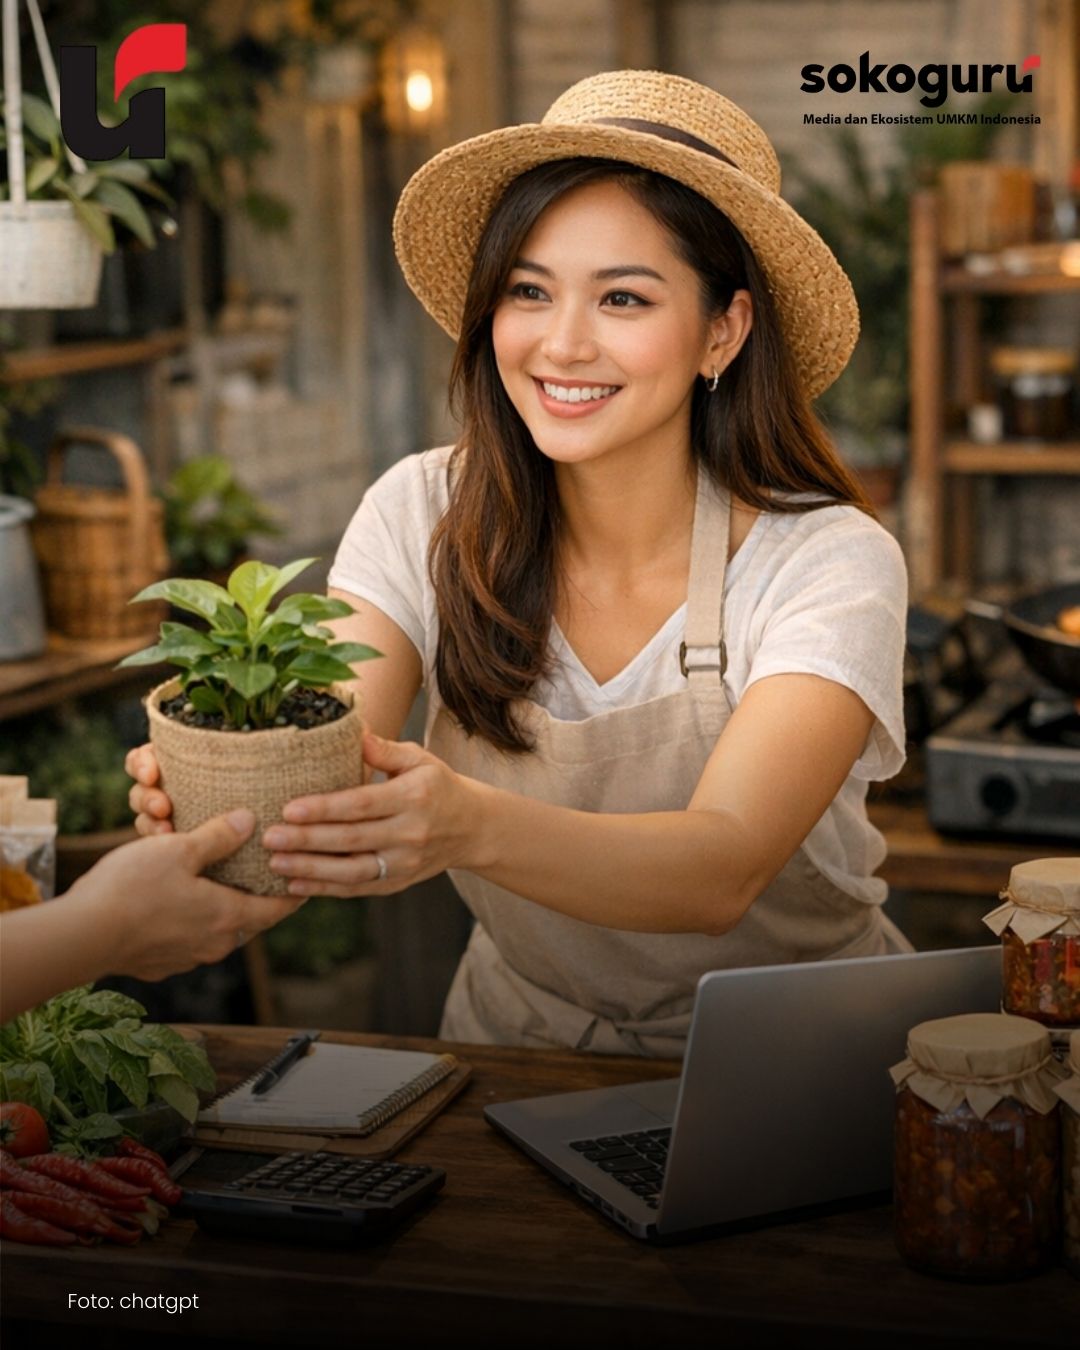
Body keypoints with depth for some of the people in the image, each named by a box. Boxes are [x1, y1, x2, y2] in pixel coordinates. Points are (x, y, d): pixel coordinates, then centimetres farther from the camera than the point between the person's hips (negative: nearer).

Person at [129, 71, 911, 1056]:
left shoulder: (830, 562, -15)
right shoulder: (423, 516, -6)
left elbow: (725, 869, -30)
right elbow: (317, 771, -18)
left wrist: (474, 829, -48)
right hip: (523, 1039, 2)